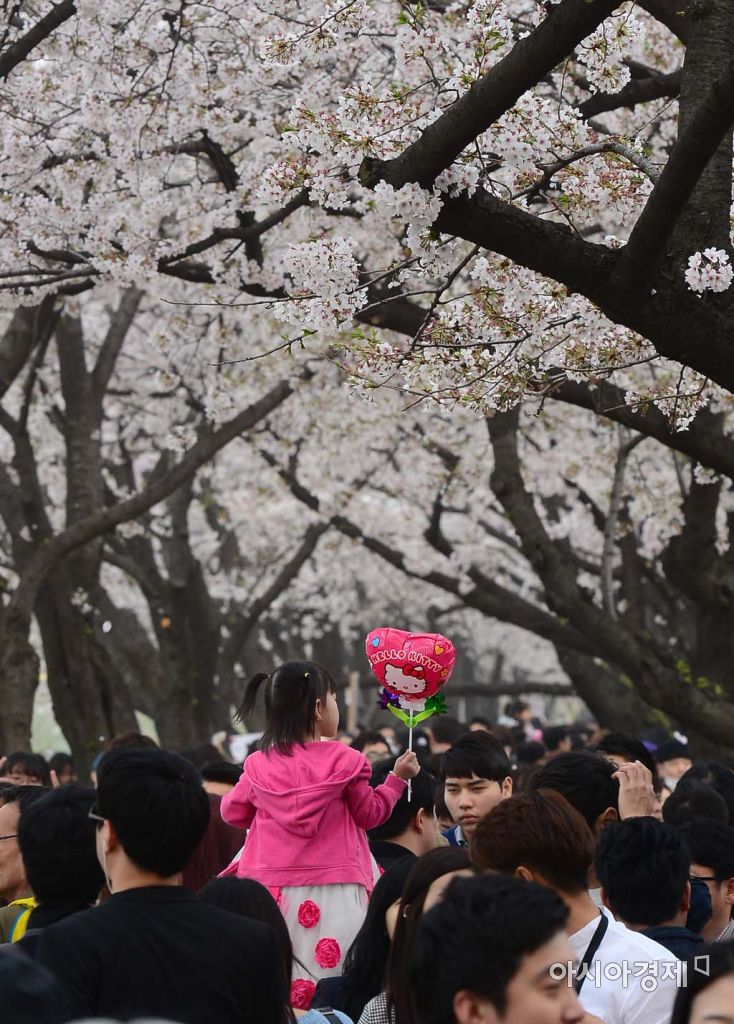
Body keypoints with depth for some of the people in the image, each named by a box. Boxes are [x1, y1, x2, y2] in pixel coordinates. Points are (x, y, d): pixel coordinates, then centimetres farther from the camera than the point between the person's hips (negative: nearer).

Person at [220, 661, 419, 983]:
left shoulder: (259, 764, -1)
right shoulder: (343, 761, -7)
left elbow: (233, 812, 14)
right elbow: (370, 814, 5)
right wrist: (398, 778, 15)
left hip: (273, 890, 2)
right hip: (331, 893, -2)